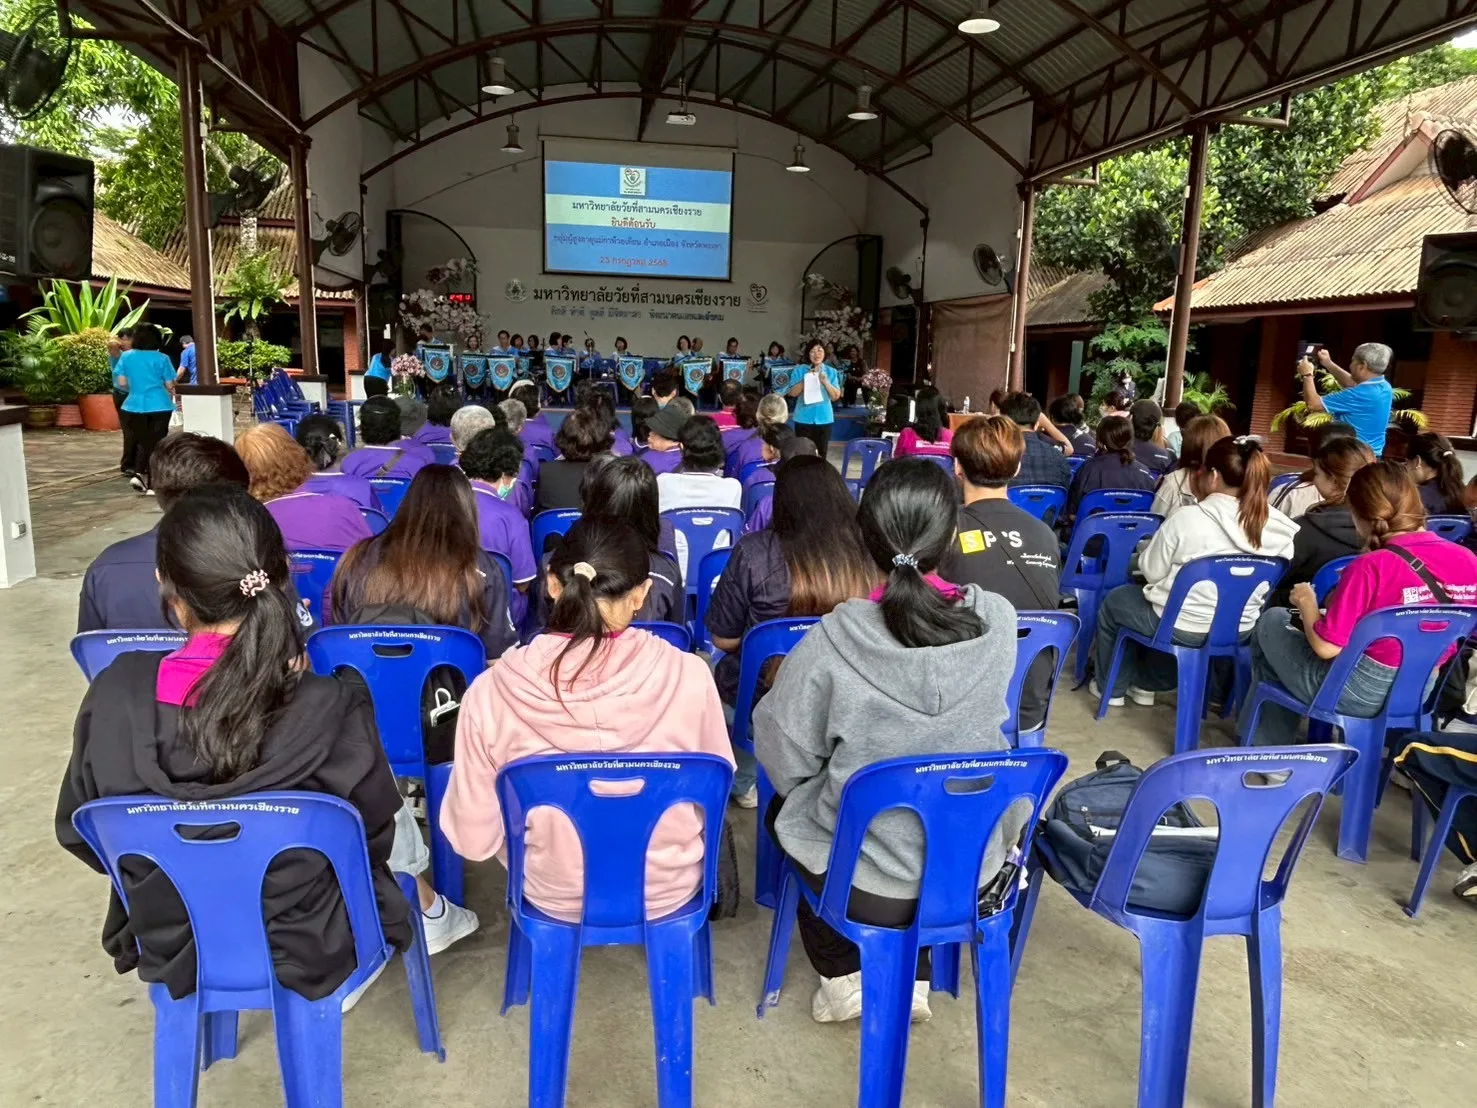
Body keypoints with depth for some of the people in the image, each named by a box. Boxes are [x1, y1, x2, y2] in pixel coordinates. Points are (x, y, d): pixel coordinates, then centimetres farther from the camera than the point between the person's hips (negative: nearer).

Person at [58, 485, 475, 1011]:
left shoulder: (113, 696, -22)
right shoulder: (329, 710, -30)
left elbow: (76, 830, -4)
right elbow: (374, 832, -12)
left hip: (169, 947, 3)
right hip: (302, 952, -3)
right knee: (396, 822, 27)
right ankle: (431, 917, 50)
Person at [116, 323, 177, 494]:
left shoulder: (126, 356, 1)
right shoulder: (161, 358, -6)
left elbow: (121, 382, 1)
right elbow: (170, 385, -4)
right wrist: (171, 394, 18)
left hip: (134, 406, 3)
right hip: (159, 406, -3)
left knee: (141, 441, 17)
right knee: (156, 444, 4)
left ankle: (138, 473, -2)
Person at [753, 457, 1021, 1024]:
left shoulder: (833, 641, -27)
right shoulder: (999, 623, -16)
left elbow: (785, 761, -13)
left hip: (864, 883, -3)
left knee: (787, 804, 29)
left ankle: (845, 977, 29)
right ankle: (911, 977, 32)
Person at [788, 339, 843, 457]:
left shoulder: (831, 371, 3)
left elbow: (836, 396, -2)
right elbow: (792, 393, -7)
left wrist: (825, 382, -16)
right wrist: (806, 379, -16)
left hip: (824, 418, 2)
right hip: (804, 419, -2)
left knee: (821, 454, 9)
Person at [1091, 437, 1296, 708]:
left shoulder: (1187, 519, -22)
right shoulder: (1280, 527, -8)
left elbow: (1151, 572, -10)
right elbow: (1265, 588, 8)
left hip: (1182, 627, -5)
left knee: (1114, 601, 23)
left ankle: (1112, 687, 35)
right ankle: (1146, 683, 44)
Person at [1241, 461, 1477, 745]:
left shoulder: (1371, 567, -26)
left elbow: (1325, 647, -21)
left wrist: (1306, 603, -3)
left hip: (1357, 695, -7)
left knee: (1272, 620, 19)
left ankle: (1265, 742, 32)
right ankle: (1272, 736, 36)